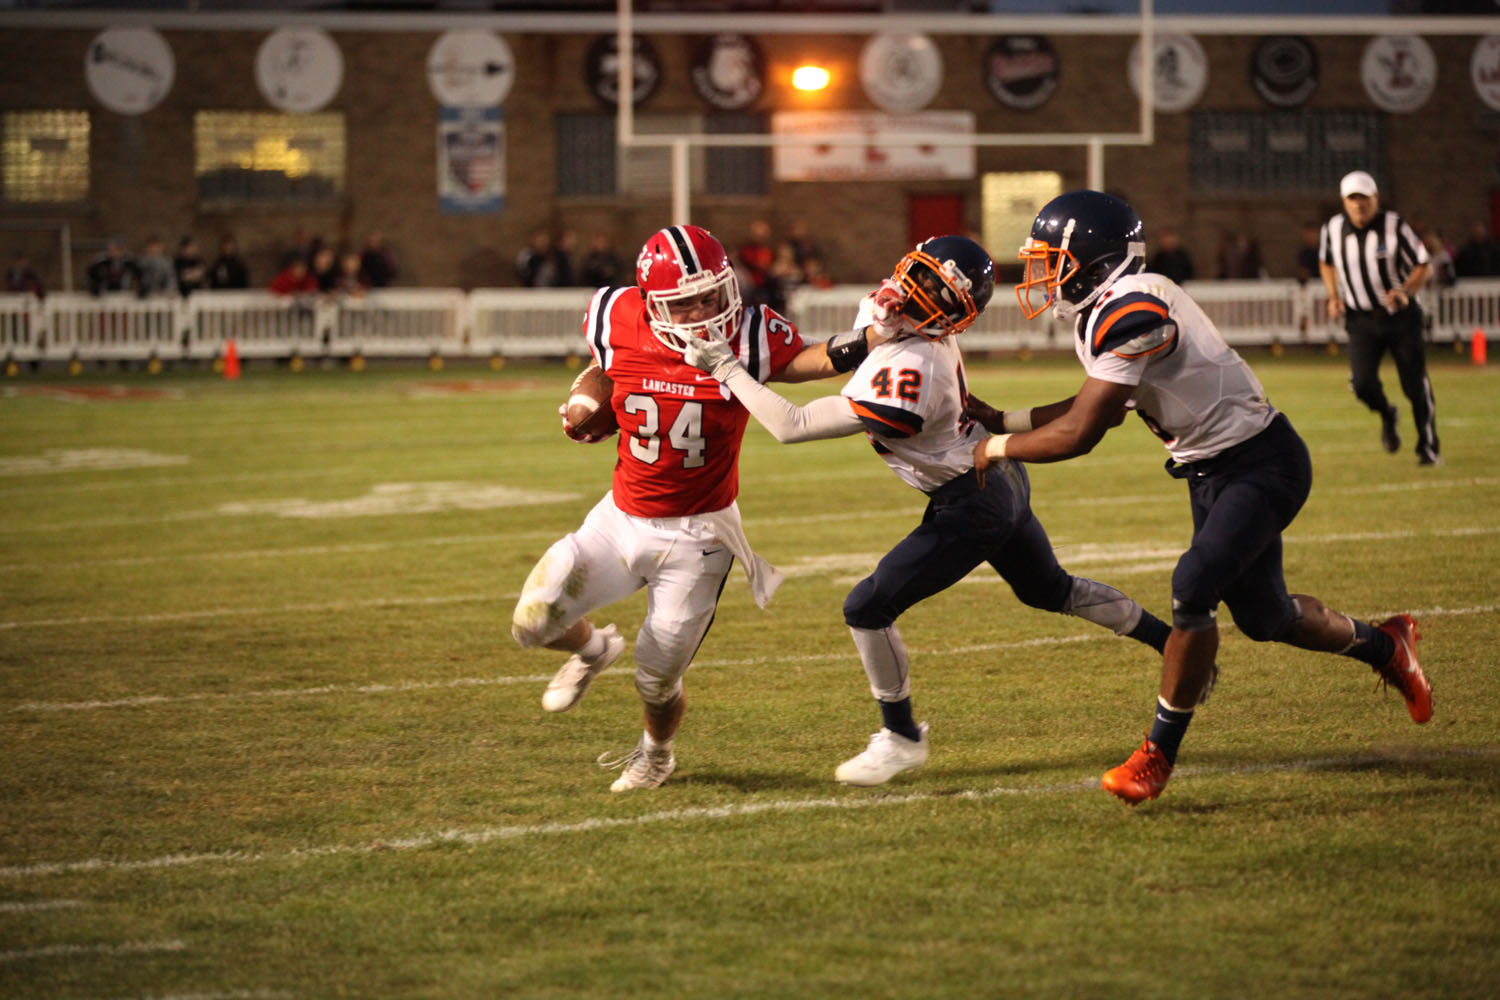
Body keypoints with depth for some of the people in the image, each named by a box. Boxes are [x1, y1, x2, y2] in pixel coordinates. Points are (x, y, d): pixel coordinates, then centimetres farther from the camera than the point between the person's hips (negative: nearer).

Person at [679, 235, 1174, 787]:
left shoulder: (906, 373, -33)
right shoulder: (932, 338, -9)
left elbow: (793, 426, -30)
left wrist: (728, 369, -25)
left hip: (973, 507, -9)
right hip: (1005, 480, 9)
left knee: (868, 608, -4)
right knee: (1050, 591, 28)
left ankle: (902, 738, 11)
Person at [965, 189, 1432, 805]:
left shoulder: (1130, 312, -27)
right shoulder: (1103, 310, 4)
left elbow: (1078, 434, -26)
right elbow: (1100, 410, 18)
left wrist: (999, 448, -12)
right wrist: (1004, 420, 12)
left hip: (1260, 464, -10)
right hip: (1211, 469, 10)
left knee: (1193, 590, -22)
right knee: (1262, 616, 17)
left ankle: (1159, 754, -13)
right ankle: (1384, 647, 42)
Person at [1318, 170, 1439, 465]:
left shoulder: (1395, 227, -12)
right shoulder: (1333, 229, -3)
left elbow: (1422, 266, -4)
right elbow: (1327, 263, 17)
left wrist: (1406, 292, -22)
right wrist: (1333, 297, 3)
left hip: (1401, 317, -2)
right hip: (1361, 320, 2)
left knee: (1416, 385, -1)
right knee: (1363, 383, -15)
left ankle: (1429, 448, 16)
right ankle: (1387, 416, 20)